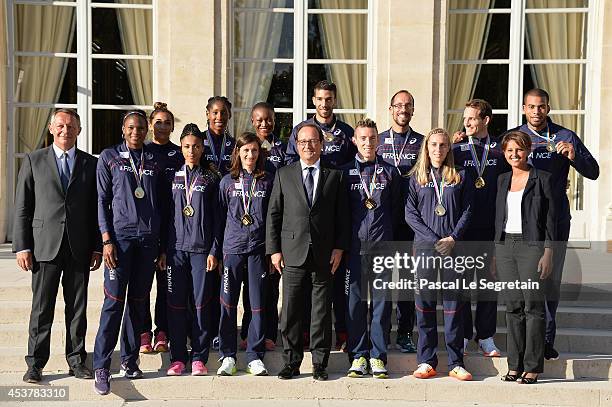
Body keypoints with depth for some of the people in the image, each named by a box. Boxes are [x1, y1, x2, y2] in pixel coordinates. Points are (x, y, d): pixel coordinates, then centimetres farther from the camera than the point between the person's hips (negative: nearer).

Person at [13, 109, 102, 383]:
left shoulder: (91, 164, 10)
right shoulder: (34, 161, 7)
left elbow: (97, 209, 10)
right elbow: (22, 208, 4)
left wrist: (97, 247, 3)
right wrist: (21, 246, -3)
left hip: (79, 248, 1)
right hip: (45, 246, -1)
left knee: (78, 308, 6)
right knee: (41, 308, 1)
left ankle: (77, 361, 15)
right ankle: (35, 364, 8)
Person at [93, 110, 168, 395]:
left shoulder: (154, 161, 12)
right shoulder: (109, 157, 5)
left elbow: (163, 206, 13)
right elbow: (102, 200, 1)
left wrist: (163, 246, 9)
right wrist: (106, 239, -8)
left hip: (148, 239, 3)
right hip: (120, 236, -3)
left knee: (139, 301, 5)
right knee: (114, 300, -8)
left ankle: (129, 360, 15)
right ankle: (101, 366, -5)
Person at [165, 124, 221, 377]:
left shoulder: (211, 178, 6)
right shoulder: (172, 176, 10)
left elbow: (217, 217, 4)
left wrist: (214, 251, -3)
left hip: (202, 248, -1)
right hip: (176, 248, 1)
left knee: (202, 303, -1)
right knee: (176, 304, 0)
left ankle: (199, 358, 7)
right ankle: (177, 357, 8)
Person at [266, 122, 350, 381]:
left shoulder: (334, 176, 8)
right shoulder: (284, 175, 8)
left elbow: (342, 216, 7)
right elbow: (273, 214, 6)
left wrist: (339, 247, -2)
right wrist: (274, 249, -1)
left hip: (324, 254, 0)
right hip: (292, 253, 0)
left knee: (322, 311, 4)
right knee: (290, 311, 2)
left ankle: (320, 364, 12)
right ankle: (292, 362, 13)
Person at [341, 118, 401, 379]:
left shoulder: (390, 172, 8)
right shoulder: (345, 172, 6)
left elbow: (397, 209, 11)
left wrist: (386, 232, 6)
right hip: (354, 246, 0)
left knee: (382, 302, 1)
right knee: (355, 302, 2)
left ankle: (378, 357, 8)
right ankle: (358, 356, 9)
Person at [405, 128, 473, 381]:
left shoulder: (459, 176, 10)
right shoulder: (416, 177, 8)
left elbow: (467, 211, 6)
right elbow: (410, 213, 2)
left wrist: (453, 238, -8)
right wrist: (434, 239, -8)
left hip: (453, 246, 0)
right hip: (424, 246, 0)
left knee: (454, 302, -1)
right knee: (425, 301, 0)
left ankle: (456, 363, 3)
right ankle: (426, 361, 5)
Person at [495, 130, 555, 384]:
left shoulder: (542, 178, 0)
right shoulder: (502, 180, 15)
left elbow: (550, 219, -3)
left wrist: (548, 253, -10)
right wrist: (495, 253, 12)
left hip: (532, 245, -5)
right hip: (505, 246, 5)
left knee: (533, 304, -5)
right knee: (513, 305, 6)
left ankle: (533, 366, 1)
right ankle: (515, 365, 11)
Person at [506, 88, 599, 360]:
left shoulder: (565, 137, 5)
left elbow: (593, 172, 0)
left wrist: (573, 155, -16)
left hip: (556, 219, 0)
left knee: (551, 280, 1)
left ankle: (546, 340, 11)